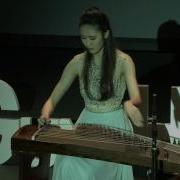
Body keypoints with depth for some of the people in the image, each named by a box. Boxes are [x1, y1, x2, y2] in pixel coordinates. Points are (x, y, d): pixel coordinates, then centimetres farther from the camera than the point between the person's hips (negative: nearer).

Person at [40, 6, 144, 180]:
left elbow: (136, 97, -20)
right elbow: (53, 99, 1)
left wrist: (129, 104, -44)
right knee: (67, 165, -22)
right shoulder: (78, 62, 0)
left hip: (115, 125, -2)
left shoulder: (123, 61, -8)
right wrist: (46, 114, -22)